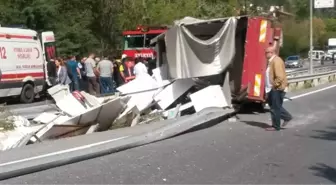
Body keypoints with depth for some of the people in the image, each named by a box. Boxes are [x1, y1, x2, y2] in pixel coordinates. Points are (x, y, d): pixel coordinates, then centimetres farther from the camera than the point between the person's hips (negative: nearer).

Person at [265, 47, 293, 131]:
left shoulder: (276, 61, -19)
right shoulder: (271, 61, 13)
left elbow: (280, 76, -25)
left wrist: (275, 85, -19)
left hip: (277, 88, -10)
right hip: (272, 88, 10)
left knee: (275, 108, -1)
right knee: (272, 104, 19)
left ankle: (275, 126, 9)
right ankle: (287, 117, 27)